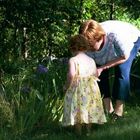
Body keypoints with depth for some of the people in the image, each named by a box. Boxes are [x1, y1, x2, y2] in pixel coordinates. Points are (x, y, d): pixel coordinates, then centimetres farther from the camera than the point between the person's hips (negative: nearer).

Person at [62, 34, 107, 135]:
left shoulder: (73, 60, -10)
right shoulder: (91, 60, 6)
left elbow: (71, 75, -21)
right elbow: (95, 75, 10)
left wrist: (67, 86, -8)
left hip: (77, 88, -5)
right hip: (91, 89, 5)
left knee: (77, 110, 4)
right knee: (89, 108, 16)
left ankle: (79, 132, 8)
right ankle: (88, 130, 23)